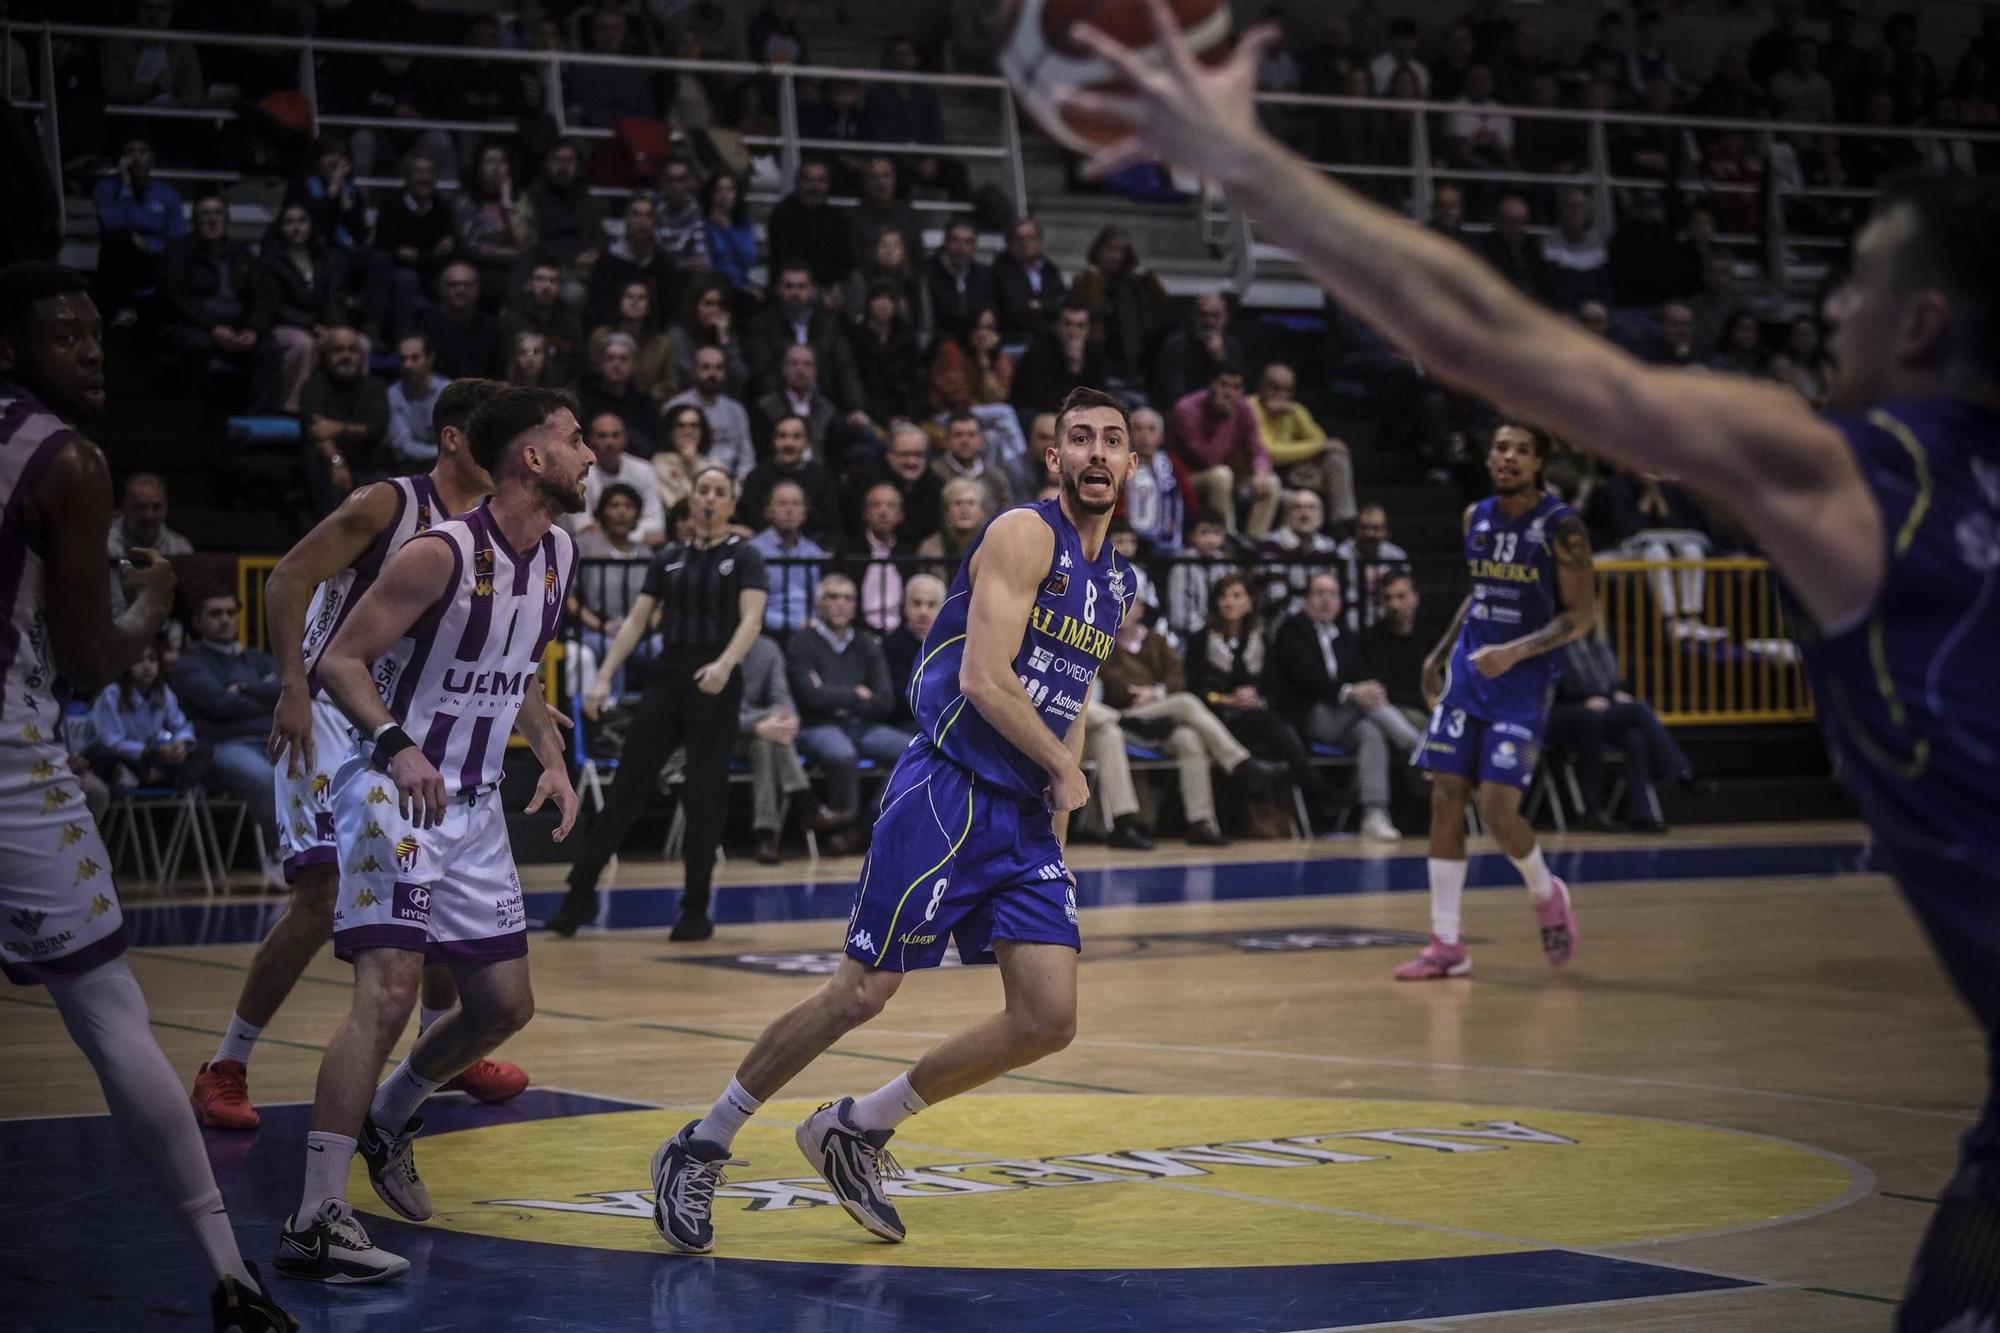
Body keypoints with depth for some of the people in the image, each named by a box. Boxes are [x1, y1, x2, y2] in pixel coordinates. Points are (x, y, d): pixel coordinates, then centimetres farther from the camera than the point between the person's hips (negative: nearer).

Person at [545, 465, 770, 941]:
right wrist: (604, 676, -1)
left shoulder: (743, 557, 0)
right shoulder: (669, 558, 12)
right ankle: (580, 893, 5)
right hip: (667, 676, 3)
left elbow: (752, 619, -15)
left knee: (704, 795, -2)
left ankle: (696, 909, 7)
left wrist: (725, 664, -33)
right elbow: (636, 620, 10)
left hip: (716, 684, -3)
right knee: (627, 785, 1)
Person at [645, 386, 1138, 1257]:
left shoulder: (1117, 586, 15)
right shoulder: (1025, 534, -10)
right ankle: (701, 1148, 9)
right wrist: (1066, 773, -8)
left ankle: (858, 1130, 14)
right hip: (947, 793, -8)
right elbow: (984, 679, -19)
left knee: (1048, 1022, -3)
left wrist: (1056, 828, 17)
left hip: (1025, 817, 8)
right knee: (861, 995, -7)